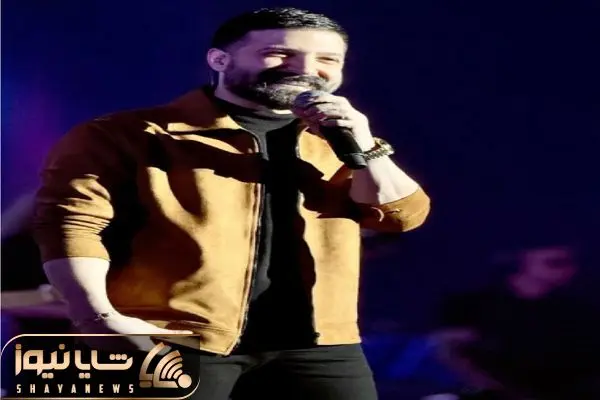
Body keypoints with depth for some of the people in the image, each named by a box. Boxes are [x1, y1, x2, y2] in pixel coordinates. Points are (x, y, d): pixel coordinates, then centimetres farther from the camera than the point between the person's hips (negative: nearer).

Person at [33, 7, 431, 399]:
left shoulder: (333, 142, 17)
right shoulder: (134, 134, -1)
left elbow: (402, 216, 9)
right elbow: (72, 220, -9)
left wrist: (361, 146, -5)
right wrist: (99, 317, -21)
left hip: (314, 342, 5)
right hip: (176, 340, -5)